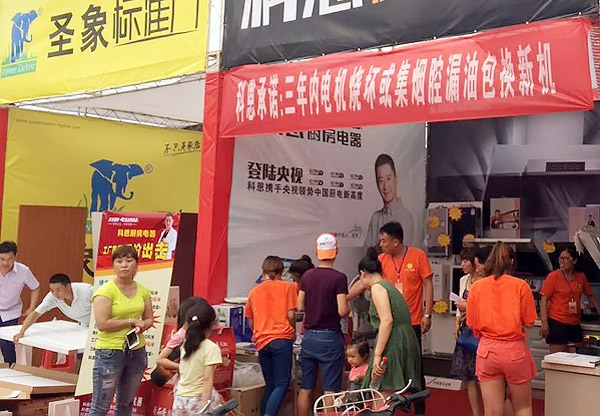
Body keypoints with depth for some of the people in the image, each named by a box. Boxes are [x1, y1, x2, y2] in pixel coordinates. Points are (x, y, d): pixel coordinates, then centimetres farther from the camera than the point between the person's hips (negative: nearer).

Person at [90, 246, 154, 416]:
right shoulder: (106, 291, -12)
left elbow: (149, 319, 13)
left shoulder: (143, 291, 6)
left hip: (137, 351, 6)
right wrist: (132, 321, -13)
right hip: (110, 352, -6)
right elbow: (102, 324, -19)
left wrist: (142, 325, -10)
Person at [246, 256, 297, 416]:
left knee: (270, 385, 13)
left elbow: (250, 323, 16)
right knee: (282, 384, -5)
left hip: (262, 342, 4)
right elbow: (291, 315, -1)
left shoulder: (254, 291, 14)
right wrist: (293, 332, 16)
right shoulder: (287, 287, 5)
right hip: (282, 339, -4)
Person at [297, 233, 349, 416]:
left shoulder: (307, 276, 3)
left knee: (305, 388, 11)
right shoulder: (339, 278, -12)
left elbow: (300, 306, 5)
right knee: (330, 390, 2)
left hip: (309, 336, 5)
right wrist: (346, 305, 4)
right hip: (329, 337, -5)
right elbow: (342, 311, -17)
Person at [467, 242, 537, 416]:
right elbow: (529, 323, -3)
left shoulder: (477, 286, -2)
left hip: (487, 350, 2)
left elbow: (472, 324, 2)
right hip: (515, 350, -1)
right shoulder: (520, 286, -7)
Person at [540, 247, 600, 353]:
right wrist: (544, 322, -15)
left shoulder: (581, 277, 8)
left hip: (575, 324, 5)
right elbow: (544, 300, -8)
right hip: (557, 323, -5)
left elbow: (590, 296, 22)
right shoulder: (553, 276, -5)